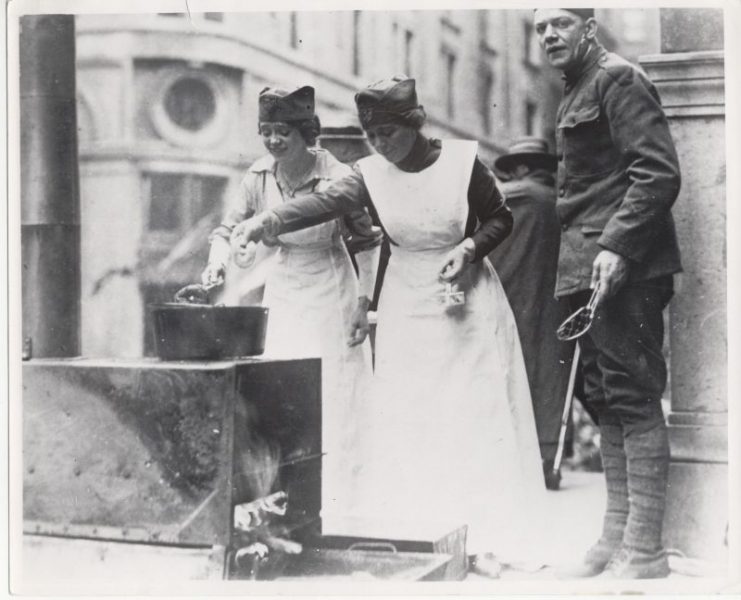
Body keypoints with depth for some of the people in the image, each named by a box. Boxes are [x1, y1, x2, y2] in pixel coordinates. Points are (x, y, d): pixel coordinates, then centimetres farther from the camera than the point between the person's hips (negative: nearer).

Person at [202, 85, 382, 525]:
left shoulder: (337, 178, -17)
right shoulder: (260, 176, -5)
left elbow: (370, 241, -7)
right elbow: (229, 229, 4)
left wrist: (364, 303, -10)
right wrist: (218, 261, -17)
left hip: (329, 297, -4)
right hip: (283, 294, 5)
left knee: (330, 402, -2)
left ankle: (331, 507, 10)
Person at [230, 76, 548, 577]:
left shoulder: (462, 160, -11)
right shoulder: (372, 173, -6)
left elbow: (501, 218, -1)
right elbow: (323, 203, -20)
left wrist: (469, 247, -19)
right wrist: (266, 222, -36)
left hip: (468, 296, -3)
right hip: (408, 304, 3)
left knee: (475, 414, -2)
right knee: (407, 420, 4)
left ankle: (482, 538, 7)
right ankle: (415, 535, 15)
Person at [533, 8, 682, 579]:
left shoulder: (618, 78, -7)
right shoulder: (576, 91, 21)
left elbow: (659, 172, -17)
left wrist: (616, 246, -24)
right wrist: (580, 259, 15)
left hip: (622, 267, -10)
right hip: (588, 269, 10)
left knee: (633, 398, -8)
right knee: (607, 400, 11)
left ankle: (644, 550, -3)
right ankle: (616, 537, 18)